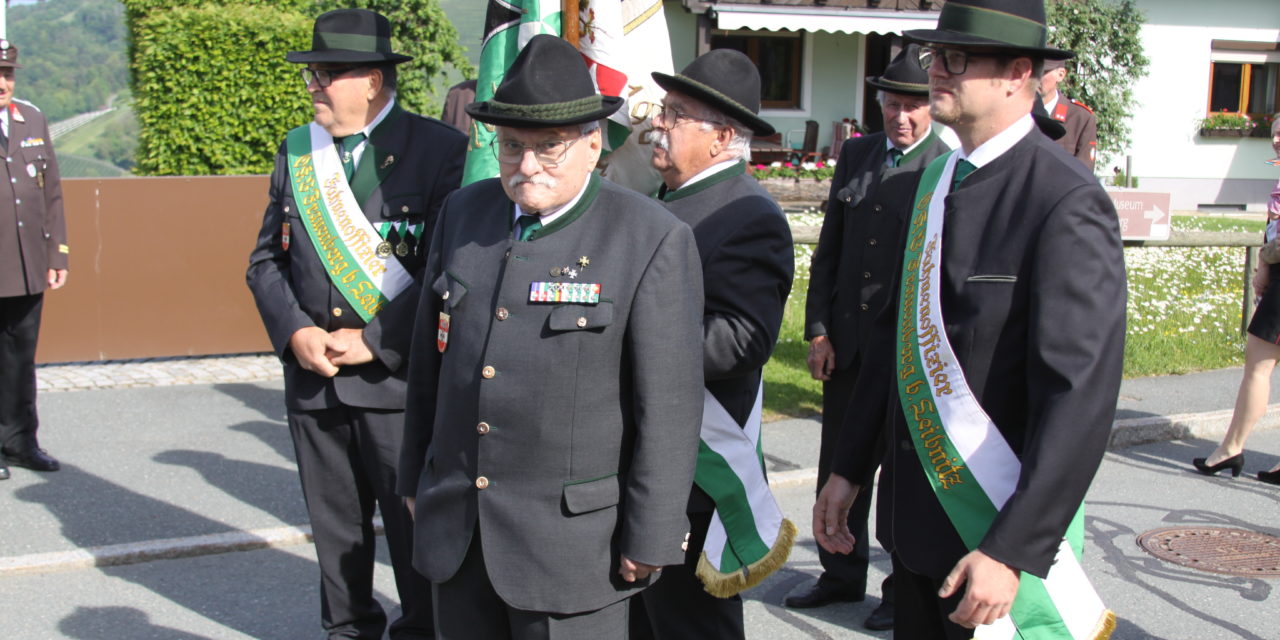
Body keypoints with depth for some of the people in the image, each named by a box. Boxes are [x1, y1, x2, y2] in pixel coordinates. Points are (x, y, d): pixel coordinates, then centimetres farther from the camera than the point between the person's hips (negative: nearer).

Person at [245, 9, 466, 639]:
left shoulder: (439, 150, -8)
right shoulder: (295, 152, 10)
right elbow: (266, 260, 12)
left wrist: (375, 342, -15)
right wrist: (295, 333, -5)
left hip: (400, 378, -5)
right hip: (312, 379, 5)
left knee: (415, 526, 6)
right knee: (335, 527, 17)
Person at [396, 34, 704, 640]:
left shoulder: (654, 241, -13)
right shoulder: (464, 212, 4)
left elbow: (670, 405, -12)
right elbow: (429, 357, 12)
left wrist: (648, 541, -10)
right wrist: (415, 477, 16)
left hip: (572, 541, -5)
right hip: (454, 527, 5)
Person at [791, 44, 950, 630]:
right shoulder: (855, 154, 8)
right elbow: (828, 249, 9)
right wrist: (818, 329, 3)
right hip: (847, 340, 5)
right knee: (838, 464, 14)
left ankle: (904, 589, 25)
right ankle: (841, 575, 33)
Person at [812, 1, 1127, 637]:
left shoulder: (1067, 203, -17)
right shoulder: (935, 179, 7)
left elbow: (1080, 399, -21)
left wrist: (1011, 550, -23)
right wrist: (848, 468, 12)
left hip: (1003, 523, -7)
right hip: (914, 512, 7)